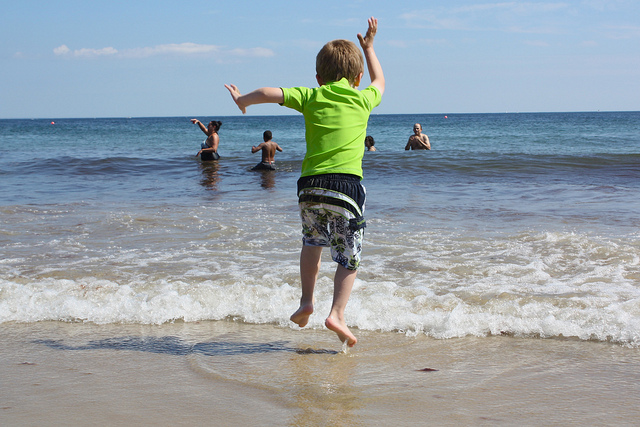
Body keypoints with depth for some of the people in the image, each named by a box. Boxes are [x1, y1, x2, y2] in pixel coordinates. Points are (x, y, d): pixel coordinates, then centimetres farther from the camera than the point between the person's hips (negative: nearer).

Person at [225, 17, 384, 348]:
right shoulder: (363, 99, 14)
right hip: (346, 185, -1)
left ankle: (306, 300, 22)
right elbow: (380, 82, 36)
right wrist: (369, 46, 48)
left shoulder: (312, 97, 10)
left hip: (310, 185, 2)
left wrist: (242, 100, 20)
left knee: (312, 242, 28)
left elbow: (270, 93, 1)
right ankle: (337, 313, -8)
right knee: (349, 257, 7)